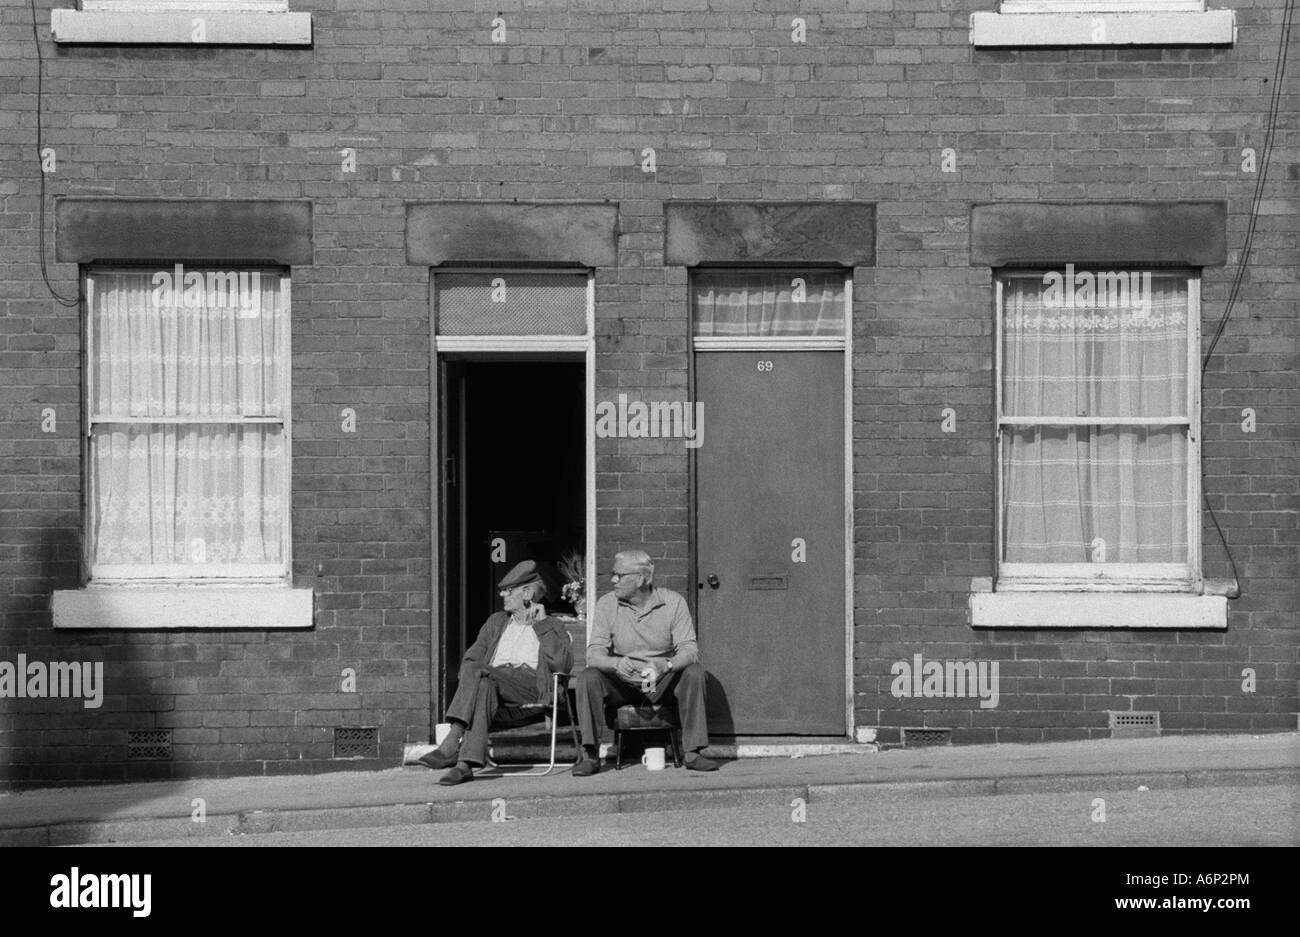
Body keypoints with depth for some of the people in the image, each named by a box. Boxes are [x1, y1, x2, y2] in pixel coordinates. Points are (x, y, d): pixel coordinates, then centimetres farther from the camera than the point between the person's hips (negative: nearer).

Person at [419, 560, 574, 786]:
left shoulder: (552, 626, 17)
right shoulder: (496, 621, 30)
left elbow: (563, 664, -2)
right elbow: (471, 656, 20)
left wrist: (541, 624, 2)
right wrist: (468, 680, -4)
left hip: (530, 686, -3)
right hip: (493, 680, 3)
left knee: (475, 670, -32)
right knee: (484, 687, -36)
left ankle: (451, 745, -41)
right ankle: (466, 764, -50)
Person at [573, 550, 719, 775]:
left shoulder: (673, 602, -7)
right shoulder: (607, 604, -5)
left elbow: (689, 650, -15)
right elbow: (594, 654, -12)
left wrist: (664, 666, -36)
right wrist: (616, 663, -36)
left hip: (663, 683, 0)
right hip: (622, 684, 0)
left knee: (694, 672, -28)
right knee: (588, 677, -27)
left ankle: (693, 752, -24)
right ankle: (590, 755, -23)